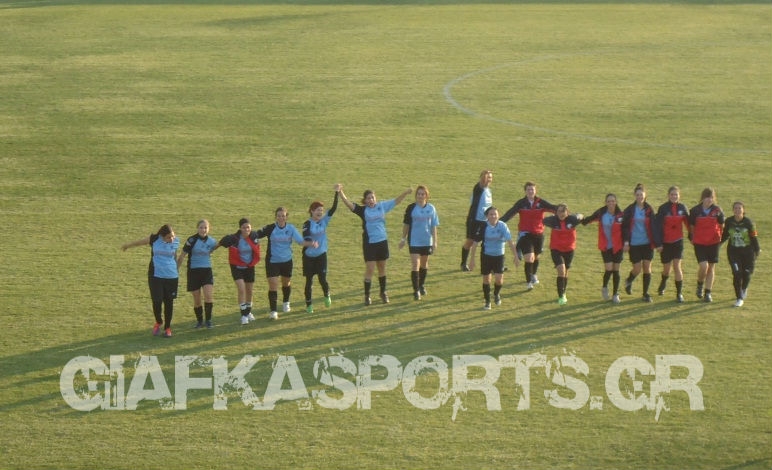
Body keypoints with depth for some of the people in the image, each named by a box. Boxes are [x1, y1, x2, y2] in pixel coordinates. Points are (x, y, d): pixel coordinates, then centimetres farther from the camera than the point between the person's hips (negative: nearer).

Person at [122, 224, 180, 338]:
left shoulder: (176, 242, -1)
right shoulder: (154, 239, -6)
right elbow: (139, 242, 12)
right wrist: (127, 245, 28)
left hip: (171, 277, 1)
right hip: (155, 276, -1)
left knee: (169, 302, 5)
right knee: (157, 301, -5)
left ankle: (167, 327, 21)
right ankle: (158, 322, 24)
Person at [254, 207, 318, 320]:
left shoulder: (291, 228, -7)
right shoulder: (270, 228, -14)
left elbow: (301, 241, -9)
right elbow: (257, 234, -19)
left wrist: (311, 243, -26)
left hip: (287, 260, 3)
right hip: (272, 261, -3)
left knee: (286, 282, 20)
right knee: (273, 285, -11)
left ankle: (286, 303, 48)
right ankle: (273, 311, -5)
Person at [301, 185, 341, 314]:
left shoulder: (324, 221, -2)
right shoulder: (307, 224, -12)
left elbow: (333, 209, -10)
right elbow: (305, 238, -24)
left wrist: (337, 193, -20)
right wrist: (312, 243, -46)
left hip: (321, 254, 2)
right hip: (309, 256, -2)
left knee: (322, 279, -3)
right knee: (309, 280, 4)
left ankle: (327, 296, 27)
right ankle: (309, 304, 16)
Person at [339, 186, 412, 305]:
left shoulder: (382, 206, 2)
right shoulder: (362, 210, -7)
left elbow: (396, 201, 11)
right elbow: (348, 203, -18)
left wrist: (405, 192, 1)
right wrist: (340, 192, -31)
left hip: (382, 242, 3)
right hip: (369, 243, -3)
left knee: (382, 268, 15)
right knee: (370, 270, -5)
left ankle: (383, 292, 30)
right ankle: (367, 296, 5)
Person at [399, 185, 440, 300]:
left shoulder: (431, 208, -2)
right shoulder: (411, 208, -6)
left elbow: (434, 226, 3)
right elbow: (406, 224, 2)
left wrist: (435, 241, 2)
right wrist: (403, 239, 3)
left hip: (427, 241, 3)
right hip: (414, 241, -3)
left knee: (424, 264, 17)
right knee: (415, 265, -10)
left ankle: (422, 285, 36)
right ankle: (416, 291, -8)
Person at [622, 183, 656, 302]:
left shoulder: (649, 209, 3)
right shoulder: (630, 210, -1)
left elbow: (653, 226, 8)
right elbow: (625, 226, 0)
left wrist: (655, 242, 4)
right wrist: (626, 241, -8)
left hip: (647, 243, 2)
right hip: (634, 244, -2)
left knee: (647, 268, 0)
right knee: (637, 269, -2)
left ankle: (646, 293, 10)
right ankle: (629, 281, 31)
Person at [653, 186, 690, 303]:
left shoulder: (682, 208, 0)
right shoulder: (663, 208, -7)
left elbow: (688, 223, 8)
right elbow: (658, 226, -8)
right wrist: (658, 243, -12)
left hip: (678, 241, 1)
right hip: (665, 242, -1)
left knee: (677, 265, -9)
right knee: (667, 267, 11)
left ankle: (679, 293, -2)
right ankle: (663, 284, 43)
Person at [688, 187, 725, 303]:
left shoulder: (717, 210, -2)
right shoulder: (695, 210, -5)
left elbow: (721, 226, 11)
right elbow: (691, 227, 6)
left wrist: (720, 237, 11)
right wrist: (692, 238, 5)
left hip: (713, 242, 2)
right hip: (699, 243, -2)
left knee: (711, 267, 5)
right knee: (703, 266, -15)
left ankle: (708, 292, 15)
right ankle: (700, 285, 14)